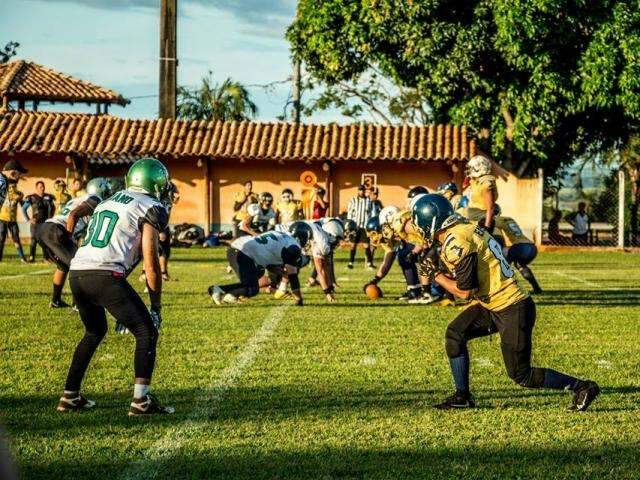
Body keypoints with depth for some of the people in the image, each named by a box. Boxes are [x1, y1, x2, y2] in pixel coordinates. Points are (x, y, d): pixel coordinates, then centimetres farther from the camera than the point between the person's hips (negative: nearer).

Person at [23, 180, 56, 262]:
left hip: (46, 222, 3)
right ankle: (31, 257, -6)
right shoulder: (31, 198, -3)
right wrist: (28, 219, -2)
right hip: (35, 223, -3)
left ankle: (46, 257, 9)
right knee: (34, 240, -7)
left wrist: (51, 217, 14)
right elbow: (24, 209, 3)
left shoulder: (48, 197, 8)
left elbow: (53, 208, 23)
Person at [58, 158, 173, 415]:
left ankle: (70, 396, 28)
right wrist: (156, 306, 8)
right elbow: (151, 262, -1)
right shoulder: (150, 208, 4)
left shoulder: (107, 203, 28)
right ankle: (141, 399, -8)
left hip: (77, 272, 8)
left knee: (95, 331, 28)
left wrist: (120, 307, 35)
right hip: (105, 276, -8)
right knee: (146, 331, 3)